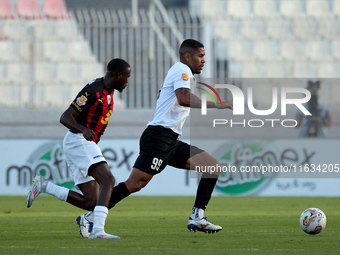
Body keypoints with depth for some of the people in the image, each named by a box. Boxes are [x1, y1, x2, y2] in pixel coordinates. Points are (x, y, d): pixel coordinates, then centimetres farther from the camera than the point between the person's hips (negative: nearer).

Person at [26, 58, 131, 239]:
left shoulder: (108, 90, 12)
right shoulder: (93, 91, -17)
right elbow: (65, 117, -21)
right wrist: (83, 130, -38)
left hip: (86, 143, 10)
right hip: (78, 141, -10)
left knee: (91, 202, 2)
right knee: (108, 180, -27)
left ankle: (43, 186, 11)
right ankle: (98, 230, -37)